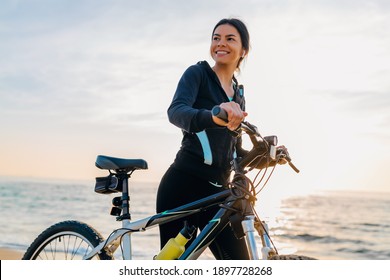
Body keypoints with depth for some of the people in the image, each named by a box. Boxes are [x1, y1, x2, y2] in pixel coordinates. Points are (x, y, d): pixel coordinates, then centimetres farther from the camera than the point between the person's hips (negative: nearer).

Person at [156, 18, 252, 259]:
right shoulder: (198, 73, 1)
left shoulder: (239, 97, 18)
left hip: (217, 192, 6)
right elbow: (176, 112, -21)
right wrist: (213, 117, -41)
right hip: (184, 185, -5)